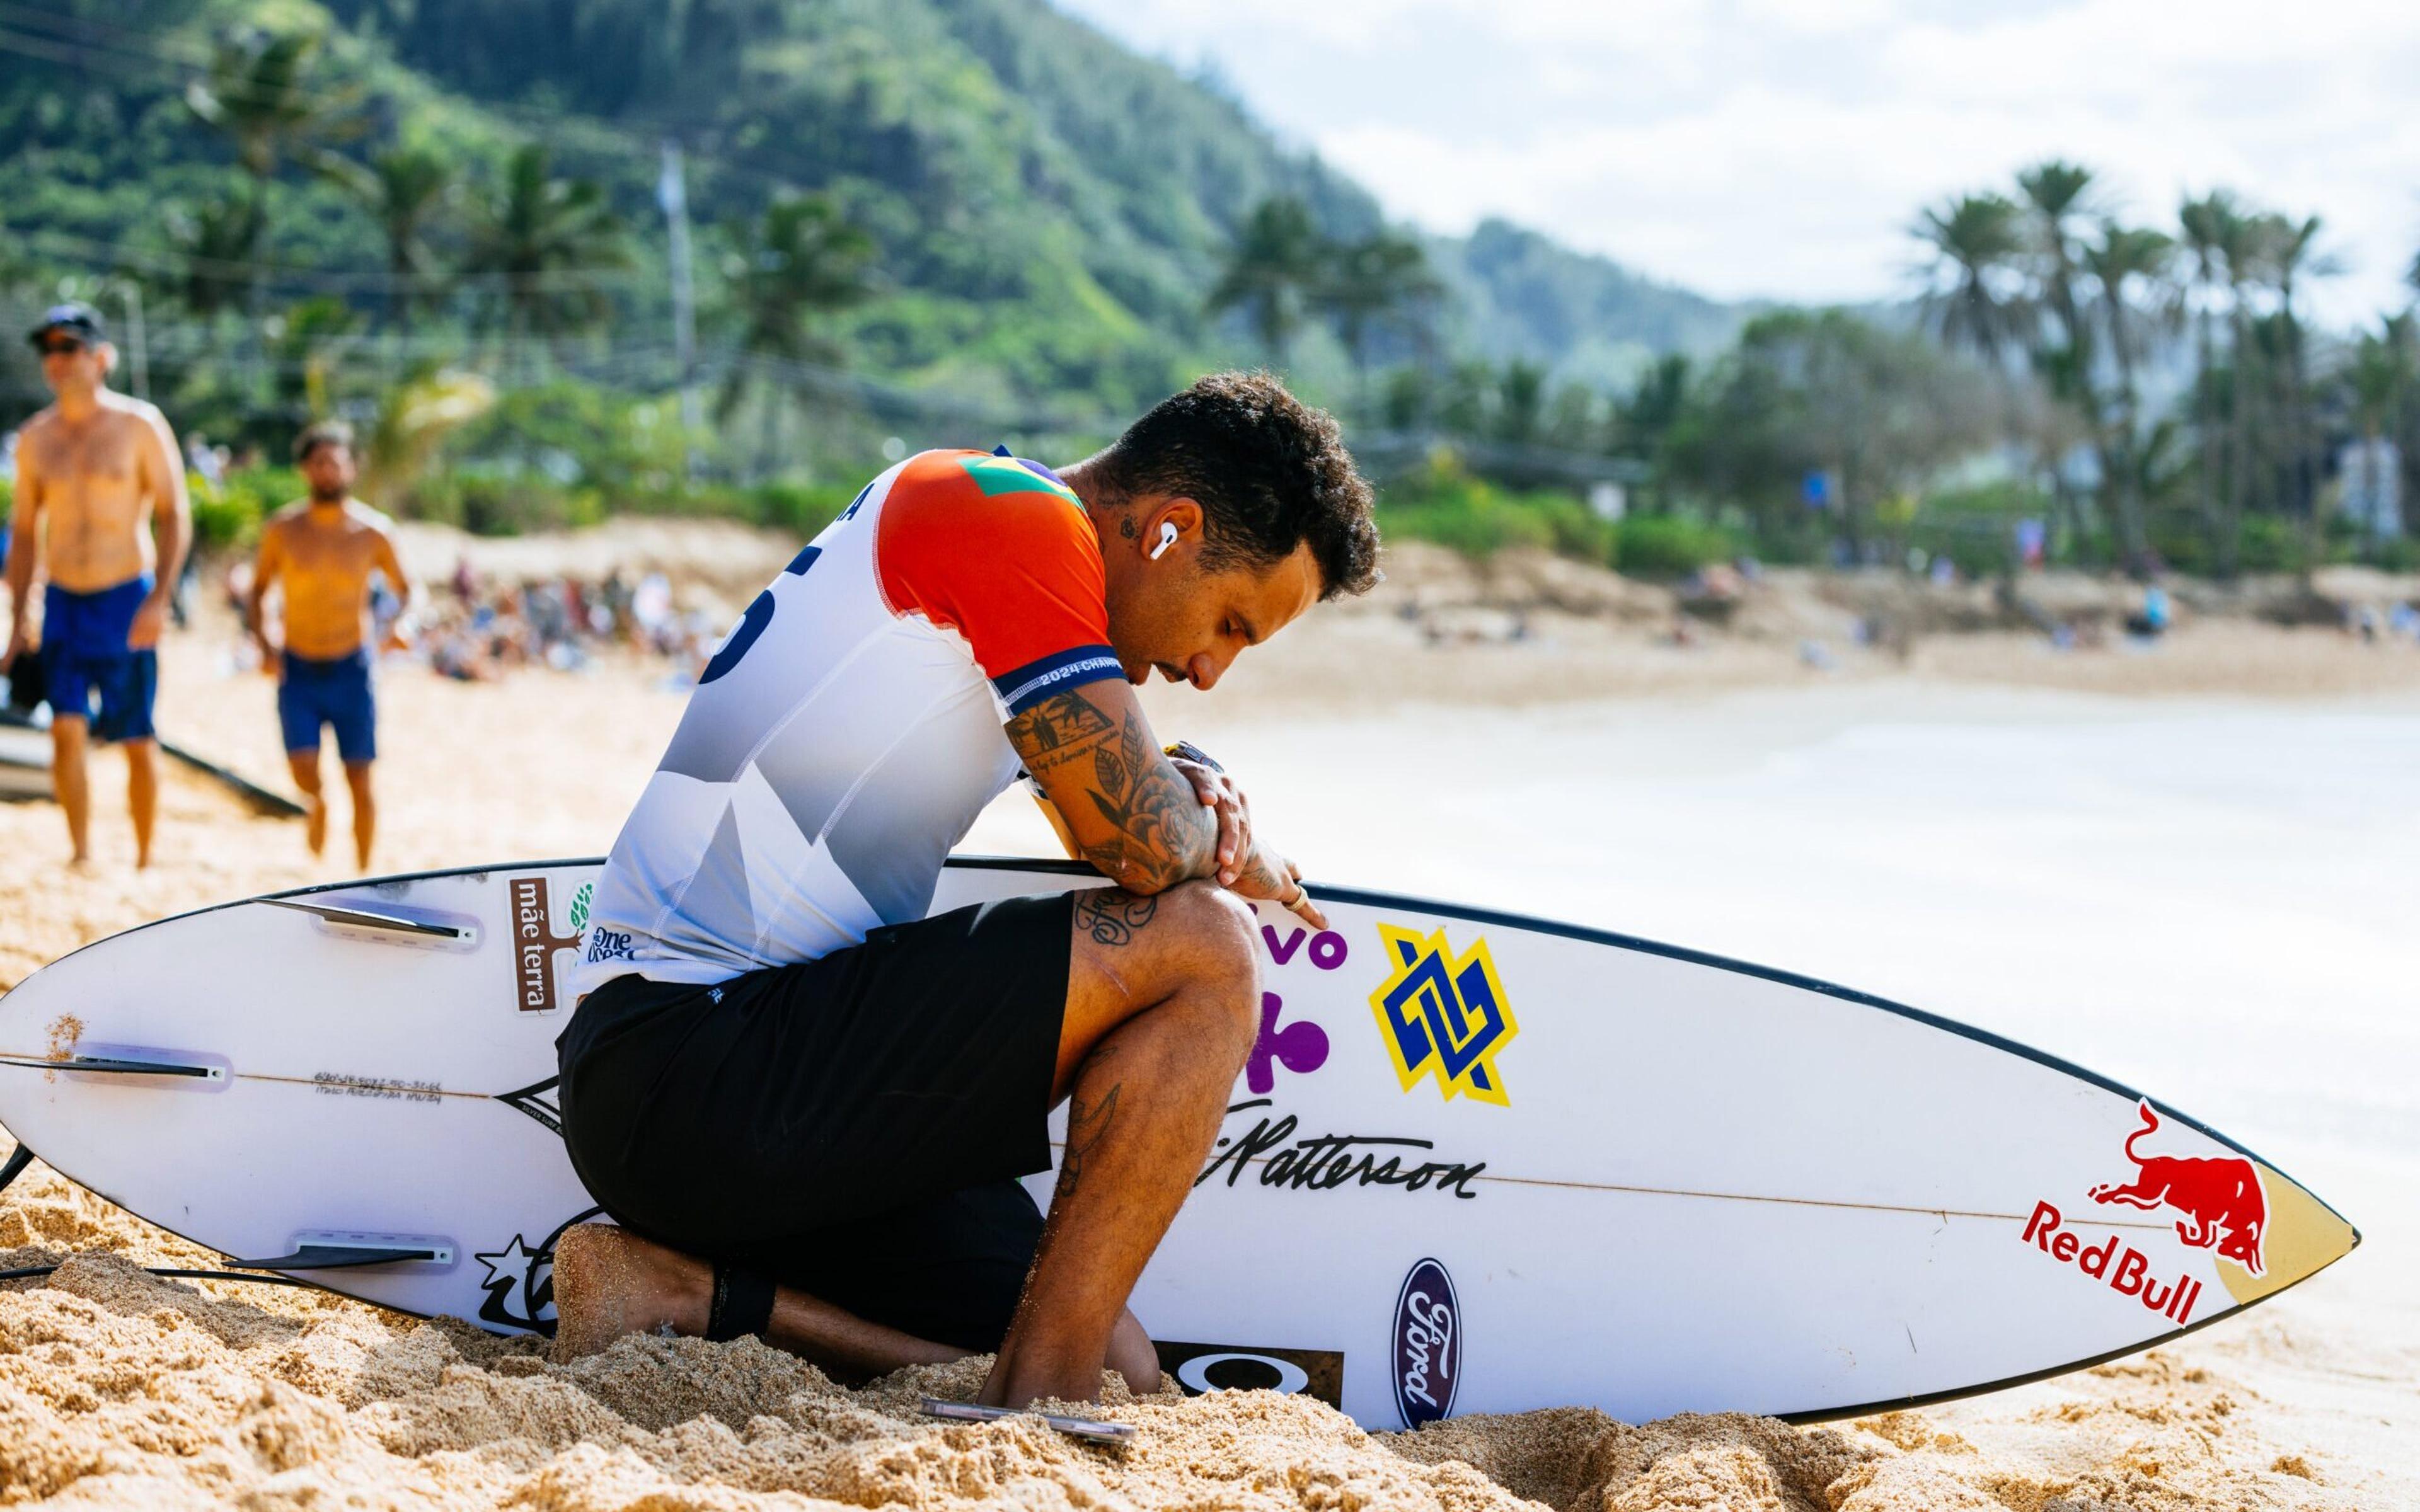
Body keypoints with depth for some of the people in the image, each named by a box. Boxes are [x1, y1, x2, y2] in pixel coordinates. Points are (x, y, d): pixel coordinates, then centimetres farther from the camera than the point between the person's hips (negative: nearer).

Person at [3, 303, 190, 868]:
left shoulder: (139, 426, -5)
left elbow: (175, 515, -6)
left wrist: (159, 600, -16)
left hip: (126, 600, -3)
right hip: (63, 603, 3)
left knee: (138, 740, 2)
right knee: (67, 729, -8)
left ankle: (144, 859, 13)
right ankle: (82, 854, 1)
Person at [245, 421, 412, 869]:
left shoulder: (372, 530, -4)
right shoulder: (283, 529, -2)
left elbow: (407, 589, 7)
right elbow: (258, 591, 9)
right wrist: (264, 644, -7)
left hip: (351, 668, 0)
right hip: (298, 669, 0)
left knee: (359, 779, -1)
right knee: (304, 772, -14)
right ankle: (316, 803, 22)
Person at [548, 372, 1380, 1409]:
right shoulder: (1014, 514, -12)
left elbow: (1109, 802, 31)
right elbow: (1141, 841, -18)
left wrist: (1193, 797, 8)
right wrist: (1235, 854, 4)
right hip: (697, 1070, -10)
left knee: (1122, 1379, 3)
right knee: (1202, 952, -19)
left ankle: (683, 1288, 4)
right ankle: (1035, 1405, -15)